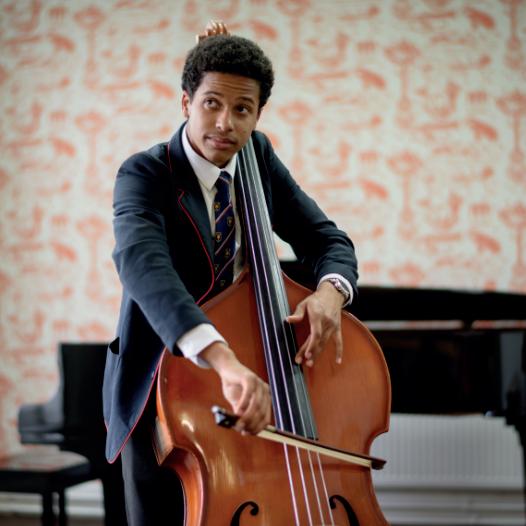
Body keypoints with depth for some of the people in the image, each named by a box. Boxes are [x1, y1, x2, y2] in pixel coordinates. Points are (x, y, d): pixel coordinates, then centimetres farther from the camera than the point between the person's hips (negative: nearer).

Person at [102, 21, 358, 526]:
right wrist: (225, 359, -55)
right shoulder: (144, 174, -19)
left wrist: (329, 289, -28)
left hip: (246, 387, 4)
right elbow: (142, 263, -39)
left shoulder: (260, 158, -2)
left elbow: (328, 239, -1)